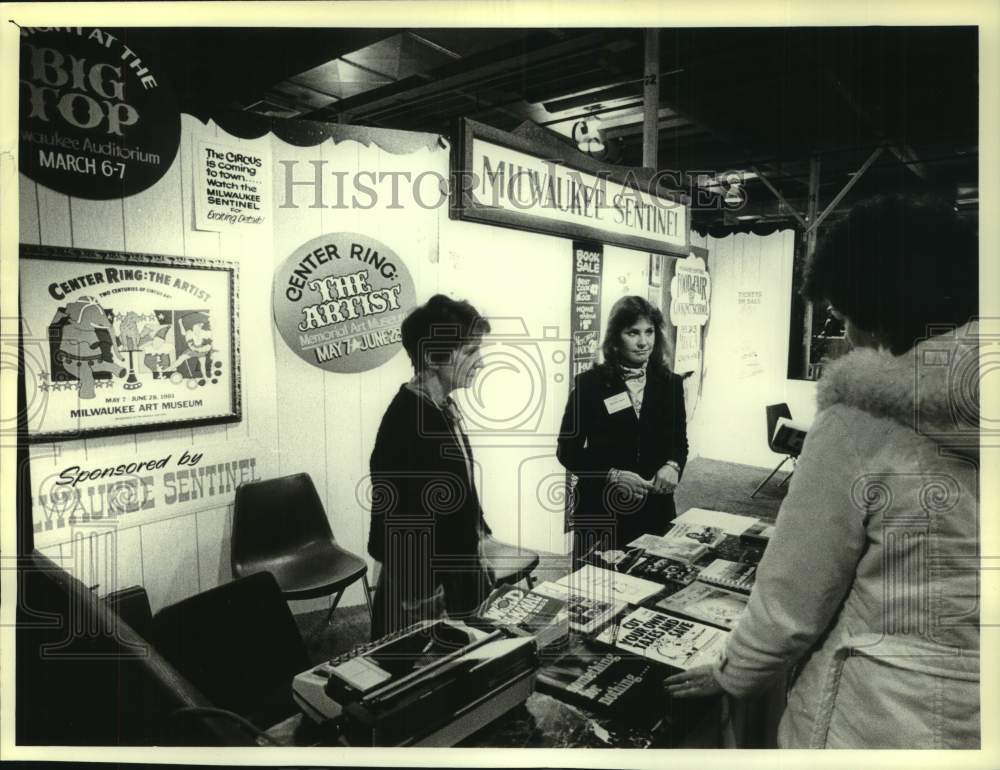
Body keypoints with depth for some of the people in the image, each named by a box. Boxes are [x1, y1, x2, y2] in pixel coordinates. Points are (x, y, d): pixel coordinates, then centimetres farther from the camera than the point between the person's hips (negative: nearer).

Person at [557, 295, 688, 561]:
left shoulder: (670, 383, 3)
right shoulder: (589, 383, -8)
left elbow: (679, 441, 10)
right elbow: (567, 450, -6)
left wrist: (672, 465, -12)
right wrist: (611, 476, -19)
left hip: (655, 508, 3)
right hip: (601, 510, -3)